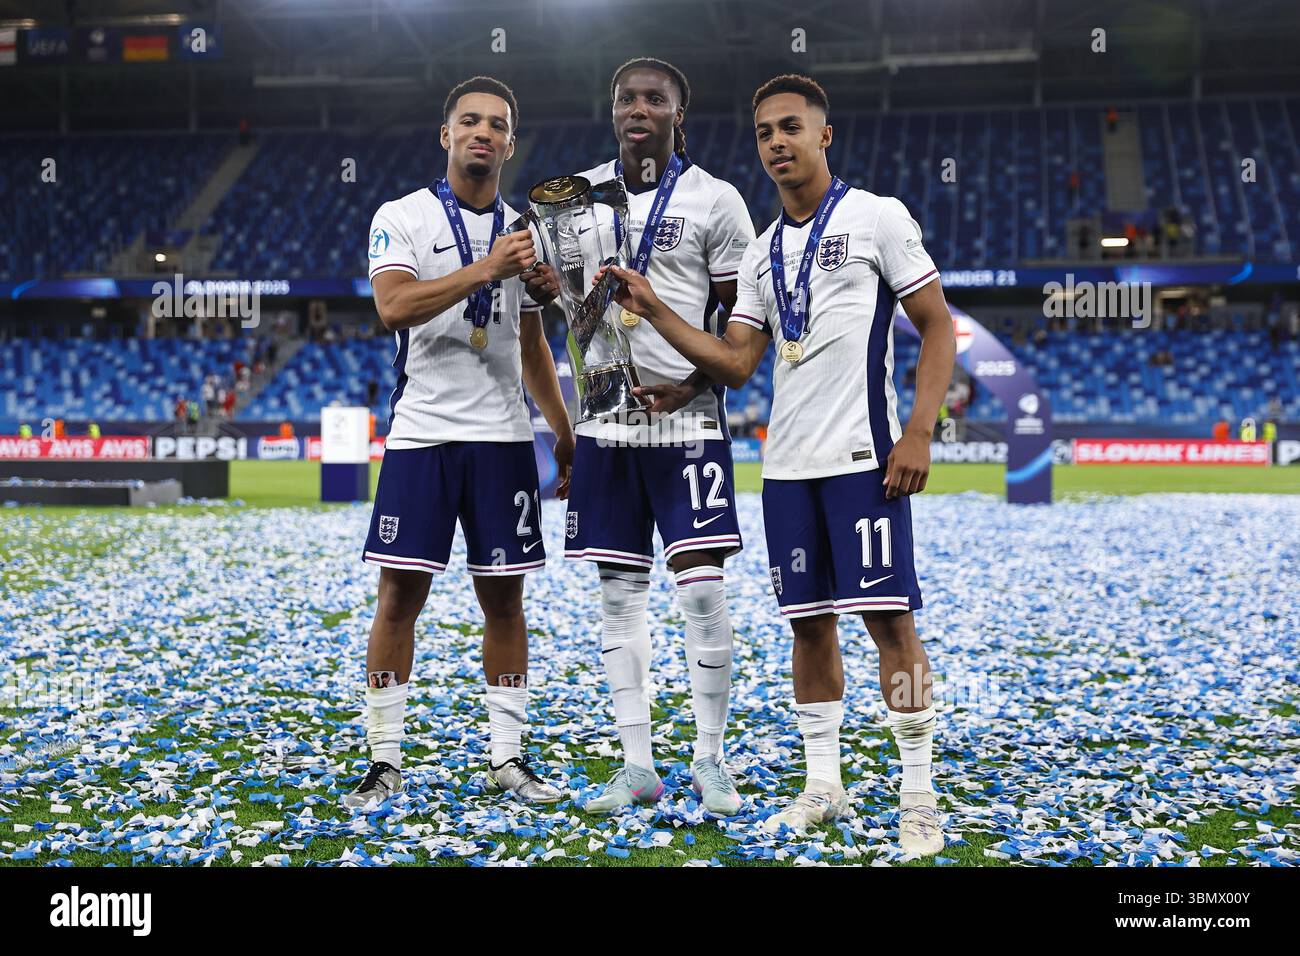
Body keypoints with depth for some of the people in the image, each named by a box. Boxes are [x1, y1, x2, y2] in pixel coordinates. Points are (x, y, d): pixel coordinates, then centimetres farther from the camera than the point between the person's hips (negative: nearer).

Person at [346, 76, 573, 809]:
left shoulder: (524, 234, 13)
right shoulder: (403, 218, 0)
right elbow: (394, 308, -18)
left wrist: (566, 436, 16)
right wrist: (484, 269, -24)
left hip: (503, 440, 4)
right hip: (421, 435, -4)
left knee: (504, 598, 6)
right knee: (400, 594, -3)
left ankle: (508, 757, 14)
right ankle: (385, 761, 7)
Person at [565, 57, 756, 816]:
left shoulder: (714, 200, -2)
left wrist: (692, 384, -15)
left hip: (685, 415, -4)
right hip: (605, 415, 4)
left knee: (701, 585, -8)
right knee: (620, 591, 6)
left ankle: (711, 760, 6)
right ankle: (637, 765, 14)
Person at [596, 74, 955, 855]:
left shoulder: (877, 217, -1)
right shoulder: (763, 254, 16)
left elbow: (939, 327, -3)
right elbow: (736, 365, 13)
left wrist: (920, 432, -13)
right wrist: (654, 310, 4)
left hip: (864, 456, -6)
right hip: (786, 466, 6)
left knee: (889, 615, -7)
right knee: (809, 621, 8)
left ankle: (919, 797, 0)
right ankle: (823, 787, 17)